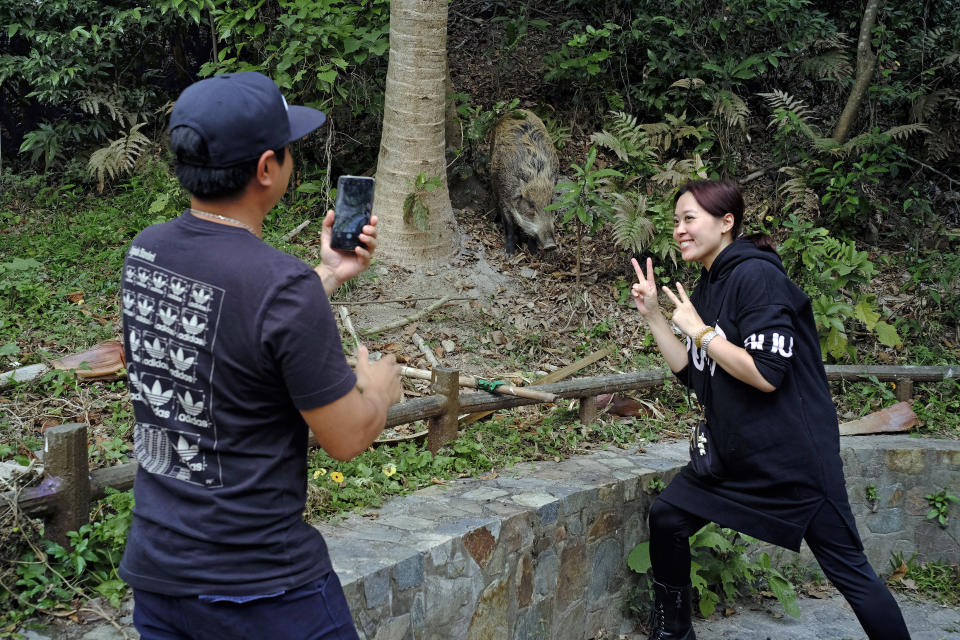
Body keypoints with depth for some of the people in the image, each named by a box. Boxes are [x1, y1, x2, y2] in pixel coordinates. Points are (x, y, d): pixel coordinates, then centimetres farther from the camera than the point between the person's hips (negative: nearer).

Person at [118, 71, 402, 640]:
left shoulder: (145, 252, -2)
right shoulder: (283, 286, -24)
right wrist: (380, 388, 6)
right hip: (258, 587, -7)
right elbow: (346, 438, -14)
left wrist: (330, 274, 20)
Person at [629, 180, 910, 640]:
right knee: (666, 520, 8)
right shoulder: (706, 288, 9)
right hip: (731, 450, 9)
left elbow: (766, 373, -25)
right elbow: (693, 374, 11)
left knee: (848, 570, -3)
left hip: (793, 454, -9)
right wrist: (653, 316, 5)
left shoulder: (756, 276, -19)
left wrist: (699, 330, -18)